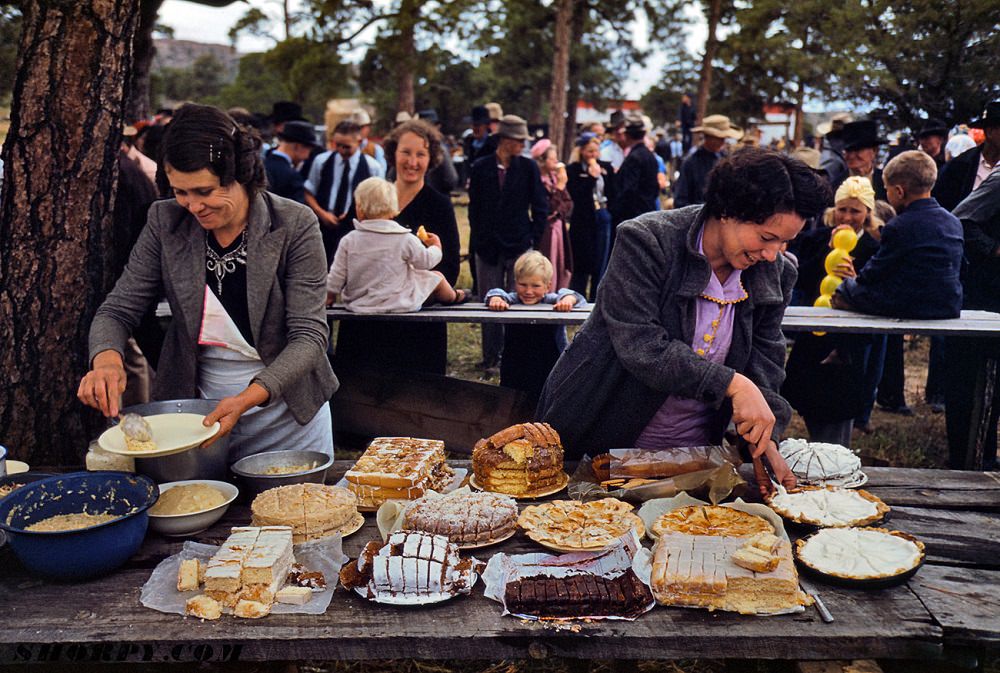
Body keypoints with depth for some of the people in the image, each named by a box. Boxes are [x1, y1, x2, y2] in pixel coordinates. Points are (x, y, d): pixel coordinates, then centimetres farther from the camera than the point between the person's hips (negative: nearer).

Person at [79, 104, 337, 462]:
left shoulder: (295, 225, -15)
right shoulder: (165, 222, -6)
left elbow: (309, 335, -17)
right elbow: (117, 310, -1)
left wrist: (249, 397, -32)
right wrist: (107, 358, -24)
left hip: (289, 420, -2)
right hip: (195, 416, 2)